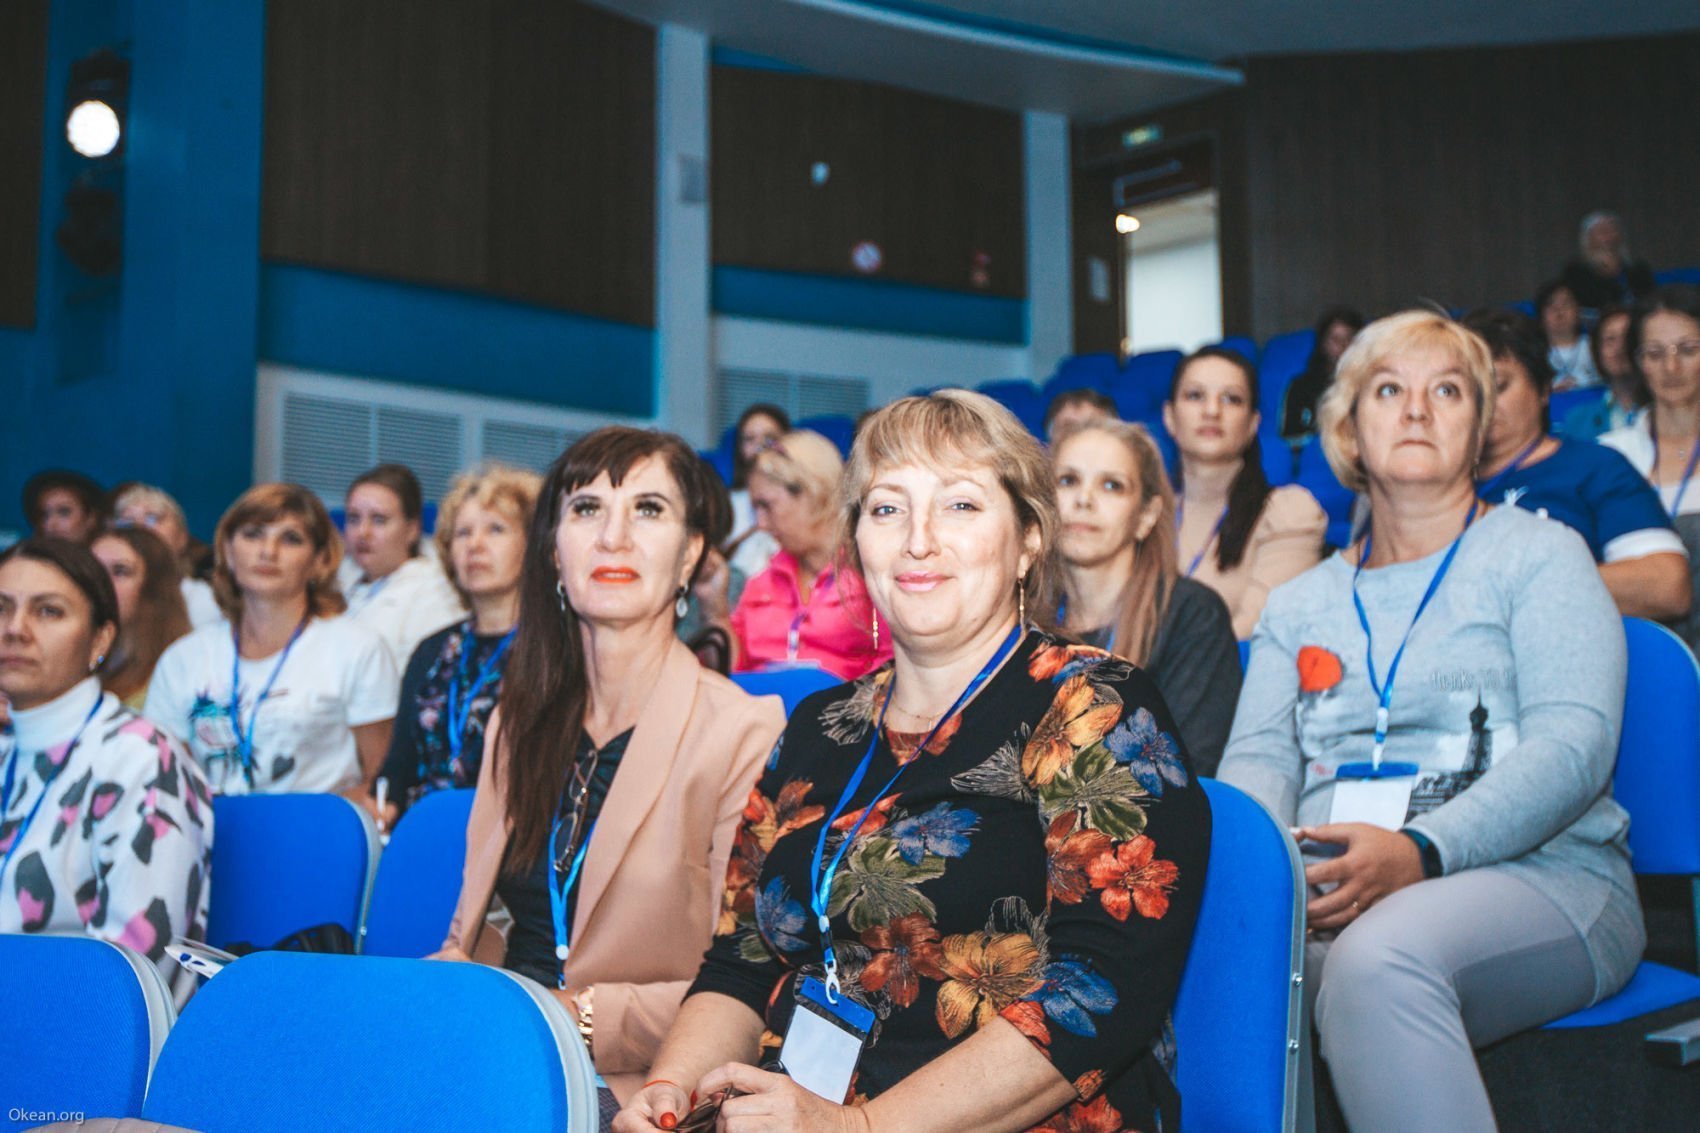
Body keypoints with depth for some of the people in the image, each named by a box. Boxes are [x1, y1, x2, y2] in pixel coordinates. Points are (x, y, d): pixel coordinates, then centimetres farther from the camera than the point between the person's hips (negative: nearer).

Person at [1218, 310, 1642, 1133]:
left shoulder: (1539, 555, 9)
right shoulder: (1300, 603, 23)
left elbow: (1573, 744, -6)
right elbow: (1259, 756, 11)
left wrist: (1420, 852, -22)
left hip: (1538, 876, -3)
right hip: (1325, 885, 4)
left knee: (1379, 956, -38)